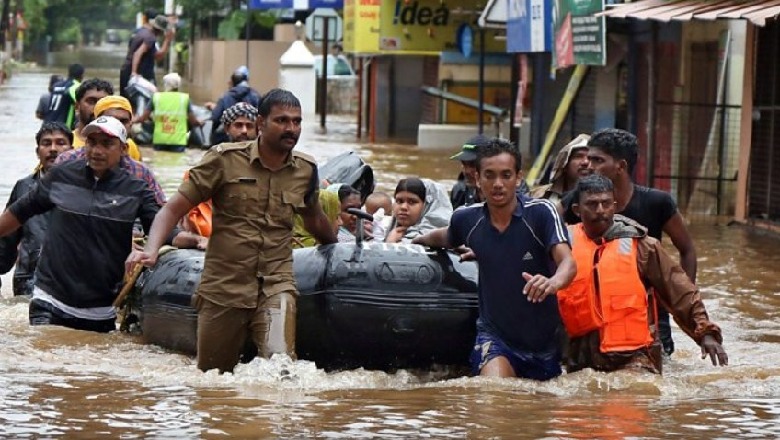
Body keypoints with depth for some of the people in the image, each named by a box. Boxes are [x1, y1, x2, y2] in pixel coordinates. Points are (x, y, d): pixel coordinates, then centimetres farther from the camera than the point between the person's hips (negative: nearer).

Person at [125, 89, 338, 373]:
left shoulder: (305, 170, 7)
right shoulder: (225, 160, -3)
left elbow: (314, 219, 28)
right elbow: (174, 209, -4)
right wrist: (151, 250, -20)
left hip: (276, 286, 1)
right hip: (223, 288, -1)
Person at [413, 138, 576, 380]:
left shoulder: (541, 212, -14)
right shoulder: (467, 219, -2)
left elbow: (568, 262, -28)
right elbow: (447, 237, 24)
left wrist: (554, 282, -50)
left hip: (544, 339, 0)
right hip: (494, 334, 1)